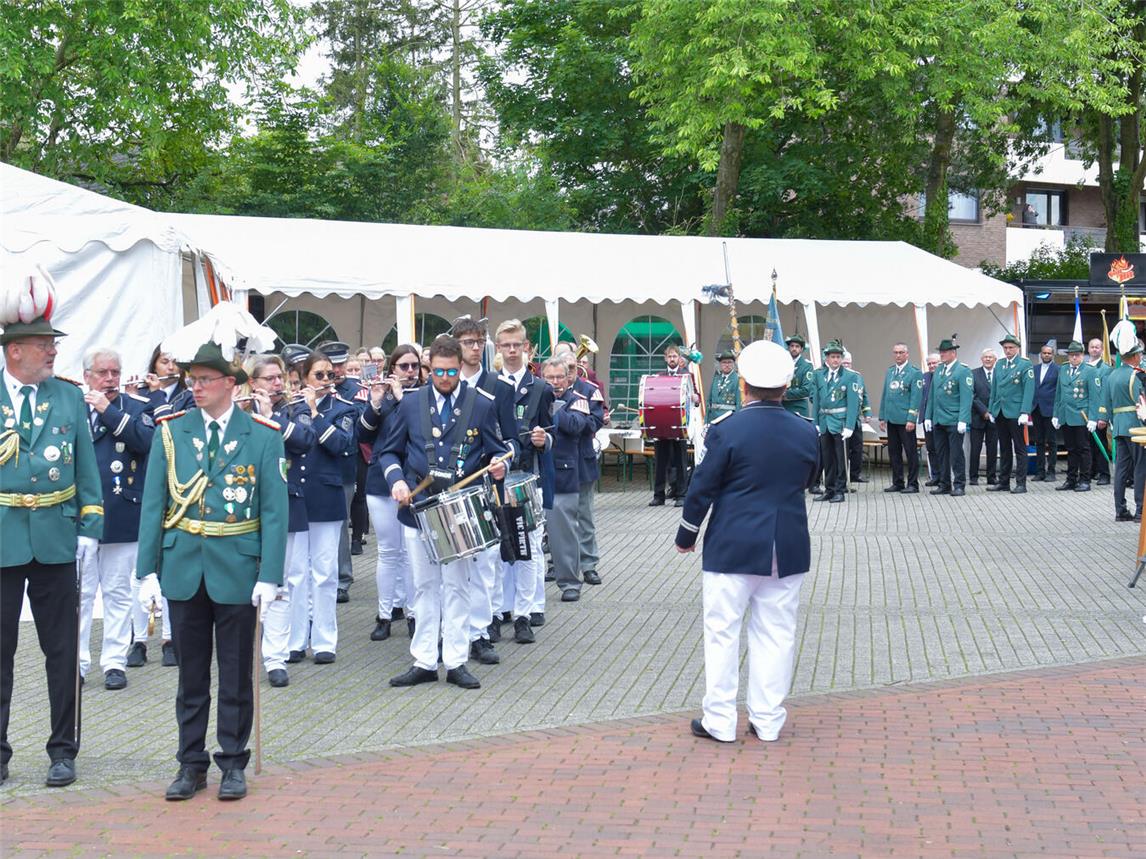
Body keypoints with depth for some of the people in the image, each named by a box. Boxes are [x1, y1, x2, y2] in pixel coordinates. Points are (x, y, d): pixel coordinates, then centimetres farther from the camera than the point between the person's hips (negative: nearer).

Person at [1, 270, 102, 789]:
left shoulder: (69, 398, 5)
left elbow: (87, 468, 8)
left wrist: (90, 524, 0)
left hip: (55, 537, 2)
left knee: (62, 650, 6)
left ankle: (63, 750, 16)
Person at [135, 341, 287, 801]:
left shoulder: (264, 437, -2)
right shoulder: (171, 432, 4)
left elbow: (273, 511, -4)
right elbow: (153, 505, 4)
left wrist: (269, 576, -10)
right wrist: (148, 569, -2)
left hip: (237, 570, -2)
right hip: (183, 568, 2)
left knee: (235, 673, 6)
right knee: (191, 673, 10)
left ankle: (233, 764, 18)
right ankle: (191, 763, 20)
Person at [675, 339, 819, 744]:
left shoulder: (727, 430, -12)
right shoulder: (806, 432, -1)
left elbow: (702, 488, -7)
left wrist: (686, 535, 5)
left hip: (732, 547, -3)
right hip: (788, 548, 3)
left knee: (722, 631, 6)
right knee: (776, 633, 9)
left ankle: (720, 721, 10)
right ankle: (767, 721, 14)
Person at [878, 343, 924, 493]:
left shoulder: (914, 372, -6)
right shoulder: (889, 372, 13)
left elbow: (916, 397, -11)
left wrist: (911, 419, -16)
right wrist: (882, 417, 12)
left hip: (905, 419, -6)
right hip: (891, 419, 6)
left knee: (911, 452, 0)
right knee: (894, 452, 10)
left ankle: (912, 483, 6)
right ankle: (898, 482, 18)